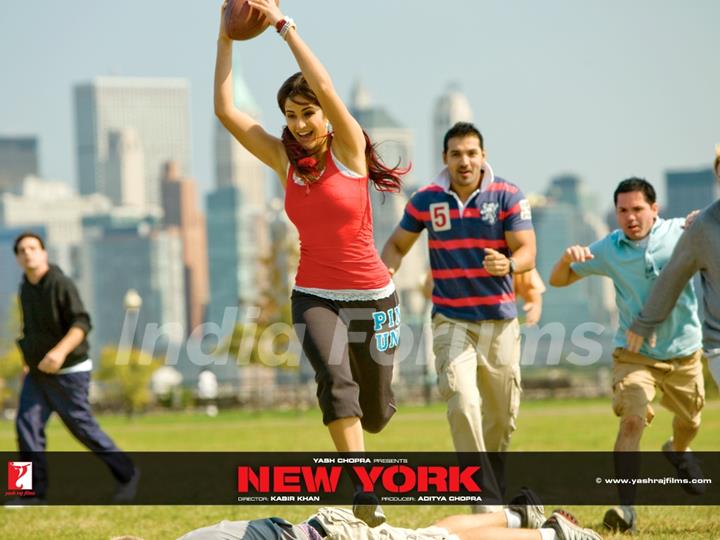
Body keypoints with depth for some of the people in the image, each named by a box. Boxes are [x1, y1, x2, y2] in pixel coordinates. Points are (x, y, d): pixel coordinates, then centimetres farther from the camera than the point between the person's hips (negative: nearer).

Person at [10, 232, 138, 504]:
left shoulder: (60, 284, -16)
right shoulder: (26, 288, 8)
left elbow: (81, 323, -24)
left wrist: (60, 351, -38)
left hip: (68, 372, -7)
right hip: (37, 374, 7)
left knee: (82, 427, 1)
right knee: (27, 426, -8)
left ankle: (126, 474, 19)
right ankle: (34, 492, -7)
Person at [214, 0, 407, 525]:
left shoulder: (348, 150, -8)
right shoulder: (285, 159, 2)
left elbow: (325, 86, -24)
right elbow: (225, 109, -4)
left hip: (370, 294, -2)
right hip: (314, 295, 2)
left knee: (375, 411, 8)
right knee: (333, 374, -29)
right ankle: (363, 491, -31)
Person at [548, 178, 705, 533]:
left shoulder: (682, 233, -10)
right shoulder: (608, 250, -6)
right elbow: (558, 280, 2)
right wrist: (568, 258, -22)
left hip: (683, 352, 2)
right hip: (634, 354, -2)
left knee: (689, 422, 21)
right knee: (633, 420, -23)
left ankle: (677, 453, 58)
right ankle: (626, 507, -25)